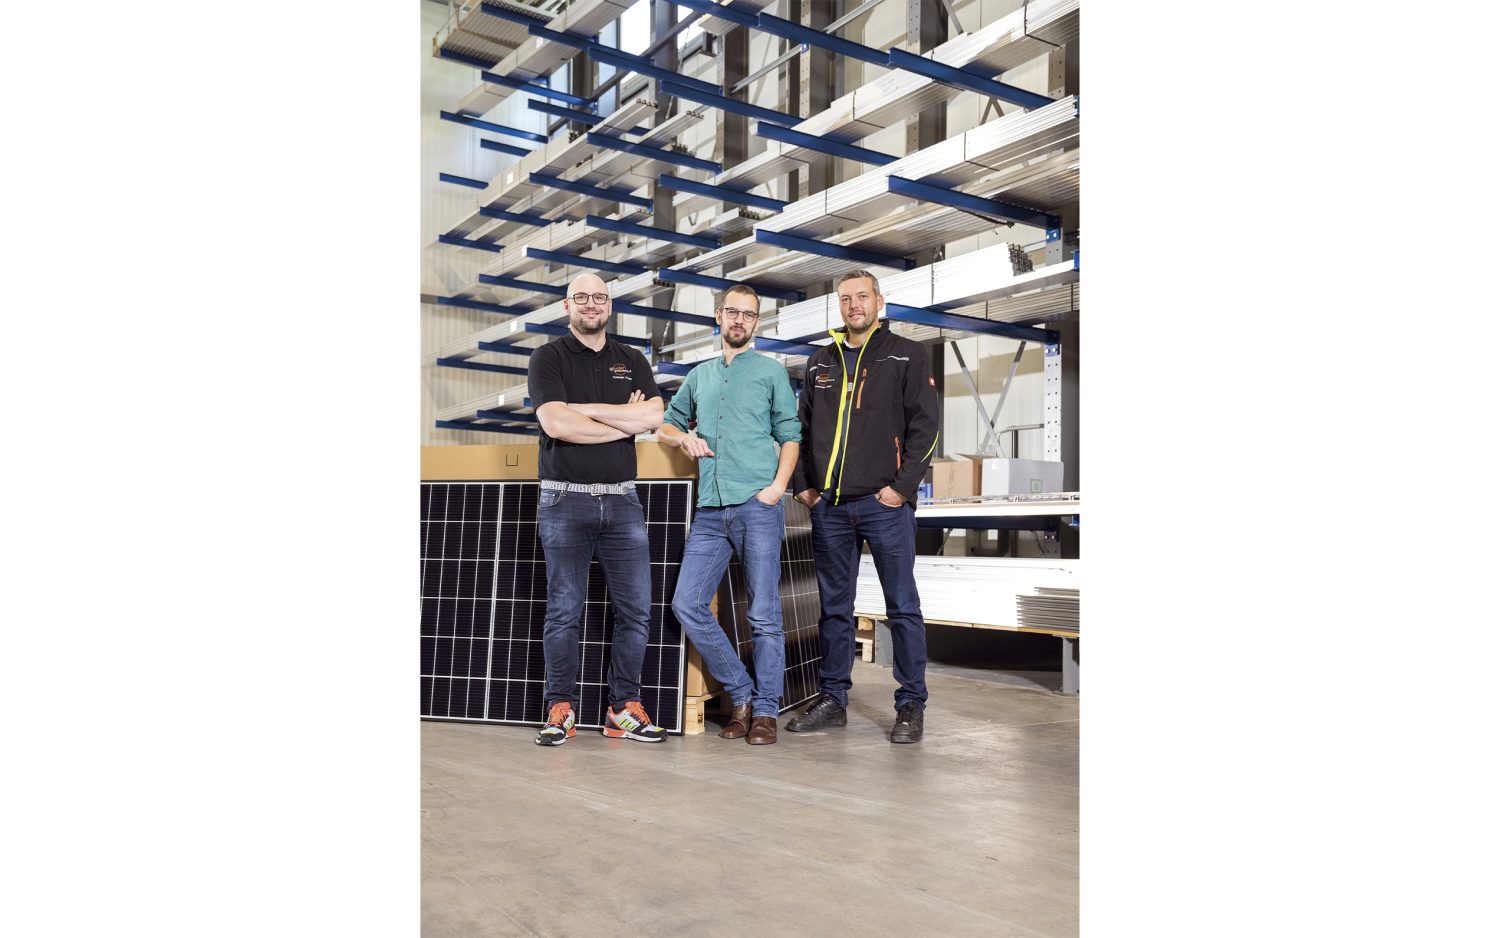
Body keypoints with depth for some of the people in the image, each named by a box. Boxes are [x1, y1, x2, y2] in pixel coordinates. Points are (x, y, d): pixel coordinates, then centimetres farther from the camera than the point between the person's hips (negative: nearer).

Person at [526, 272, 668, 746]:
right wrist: (626, 421, -6)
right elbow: (555, 423, -13)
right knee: (563, 610, -1)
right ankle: (561, 708, 9)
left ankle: (625, 707, 10)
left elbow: (654, 416, -4)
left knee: (636, 609, 0)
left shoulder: (631, 360, 14)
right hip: (564, 500, -3)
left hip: (621, 500, 3)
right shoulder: (548, 358, 4)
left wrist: (584, 408, -8)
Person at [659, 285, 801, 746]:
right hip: (710, 510, 4)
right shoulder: (700, 375, 21)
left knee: (763, 613, -2)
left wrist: (778, 486, -10)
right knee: (687, 604, -3)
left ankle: (765, 710, 8)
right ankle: (741, 695, 10)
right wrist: (684, 436, 7)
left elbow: (790, 435, 5)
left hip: (757, 506, -4)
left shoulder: (771, 371, 10)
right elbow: (666, 423, 30)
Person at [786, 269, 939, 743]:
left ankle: (911, 704, 10)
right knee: (834, 608, 10)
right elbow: (801, 427, 18)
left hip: (884, 503, -4)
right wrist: (801, 484, 8)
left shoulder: (906, 356, 3)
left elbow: (924, 426, -4)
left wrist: (902, 486, -12)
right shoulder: (821, 362, 16)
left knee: (902, 606, 1)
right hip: (828, 505, 4)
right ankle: (832, 699, 20)